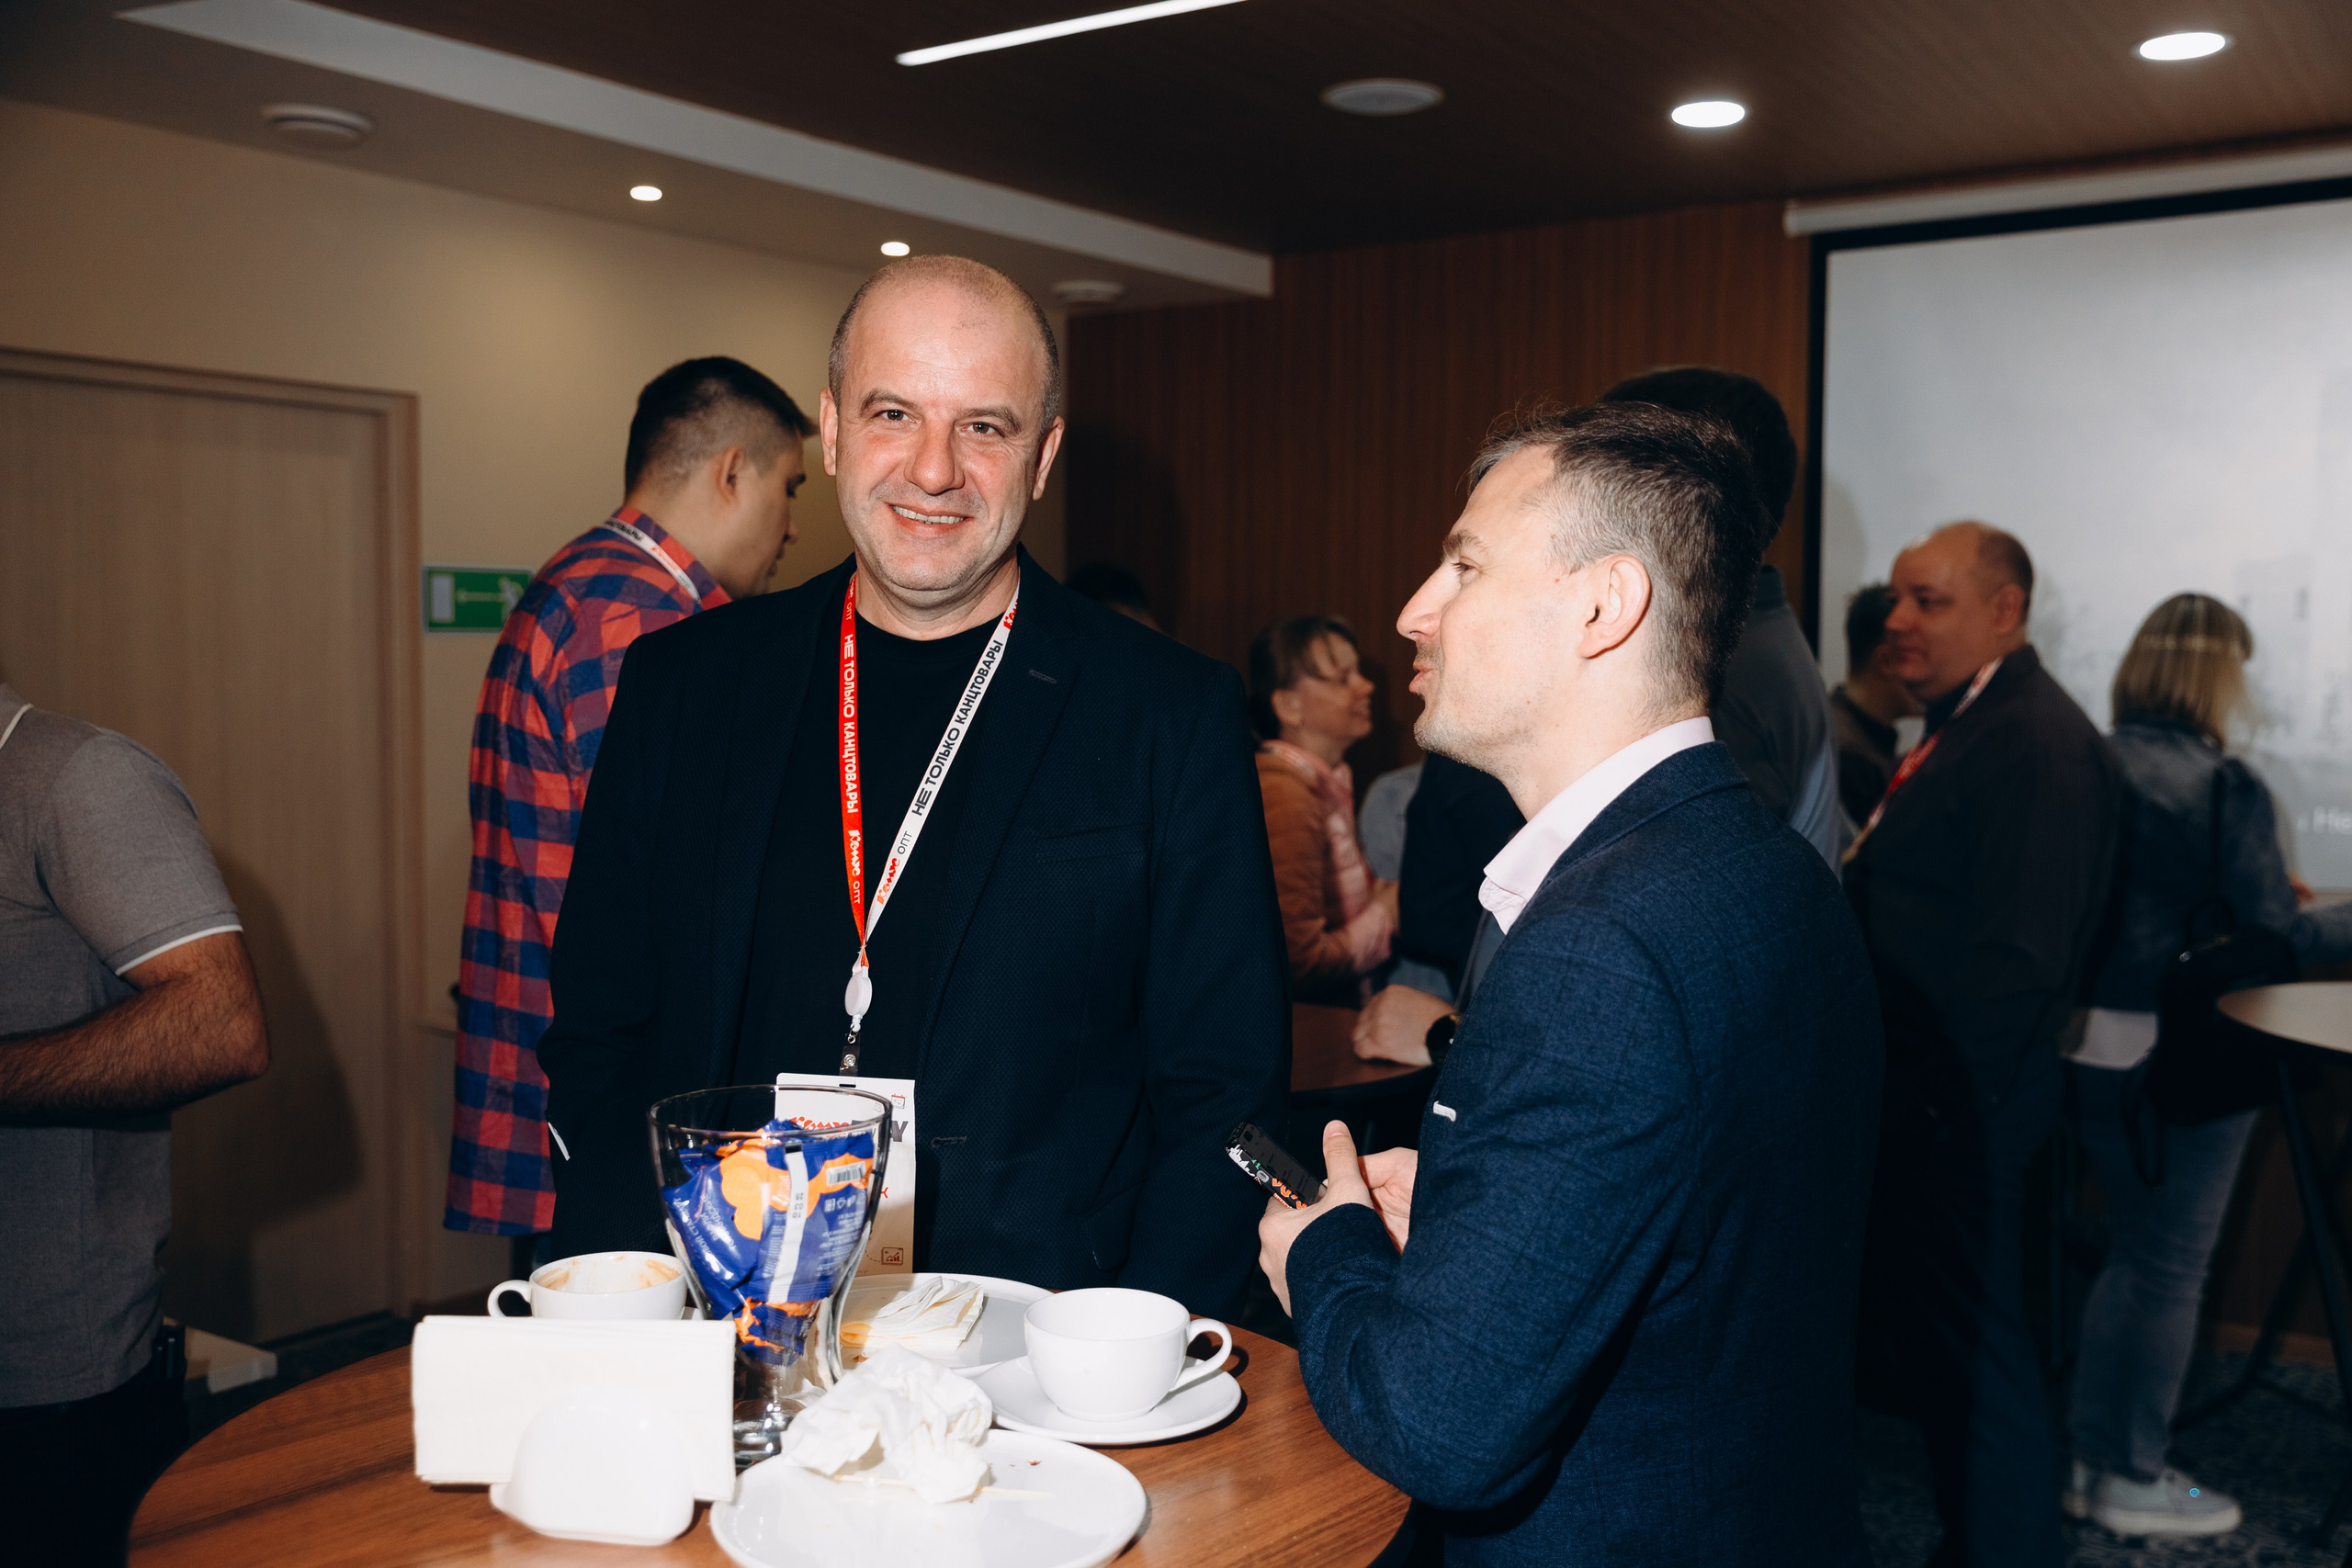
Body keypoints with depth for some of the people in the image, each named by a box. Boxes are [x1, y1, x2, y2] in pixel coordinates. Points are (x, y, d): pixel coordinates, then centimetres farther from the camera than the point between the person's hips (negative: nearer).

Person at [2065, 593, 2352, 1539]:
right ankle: (2135, 1479, 21)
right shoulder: (2225, 787, -16)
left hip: (2094, 1039, 6)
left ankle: (2091, 1458, 27)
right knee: (2172, 1265, 9)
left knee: (2131, 1250, 20)